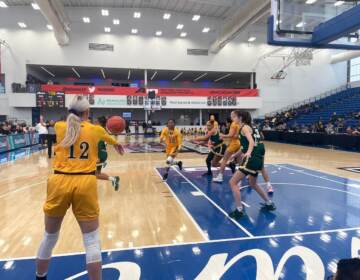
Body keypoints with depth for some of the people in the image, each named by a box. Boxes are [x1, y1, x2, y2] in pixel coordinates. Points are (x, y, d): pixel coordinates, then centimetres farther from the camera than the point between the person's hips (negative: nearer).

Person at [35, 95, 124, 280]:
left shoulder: (59, 127, 9)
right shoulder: (96, 130, 8)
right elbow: (109, 138, 32)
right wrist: (117, 144, 55)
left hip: (59, 183, 3)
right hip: (85, 184, -2)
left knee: (50, 237, 21)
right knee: (92, 240, 6)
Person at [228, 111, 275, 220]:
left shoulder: (244, 127, -7)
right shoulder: (250, 127, 20)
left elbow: (251, 142, -23)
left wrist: (249, 153, -42)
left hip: (252, 158, -10)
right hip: (258, 158, 10)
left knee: (233, 182, -5)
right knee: (253, 184, 28)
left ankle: (239, 210, -3)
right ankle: (269, 204, 37)